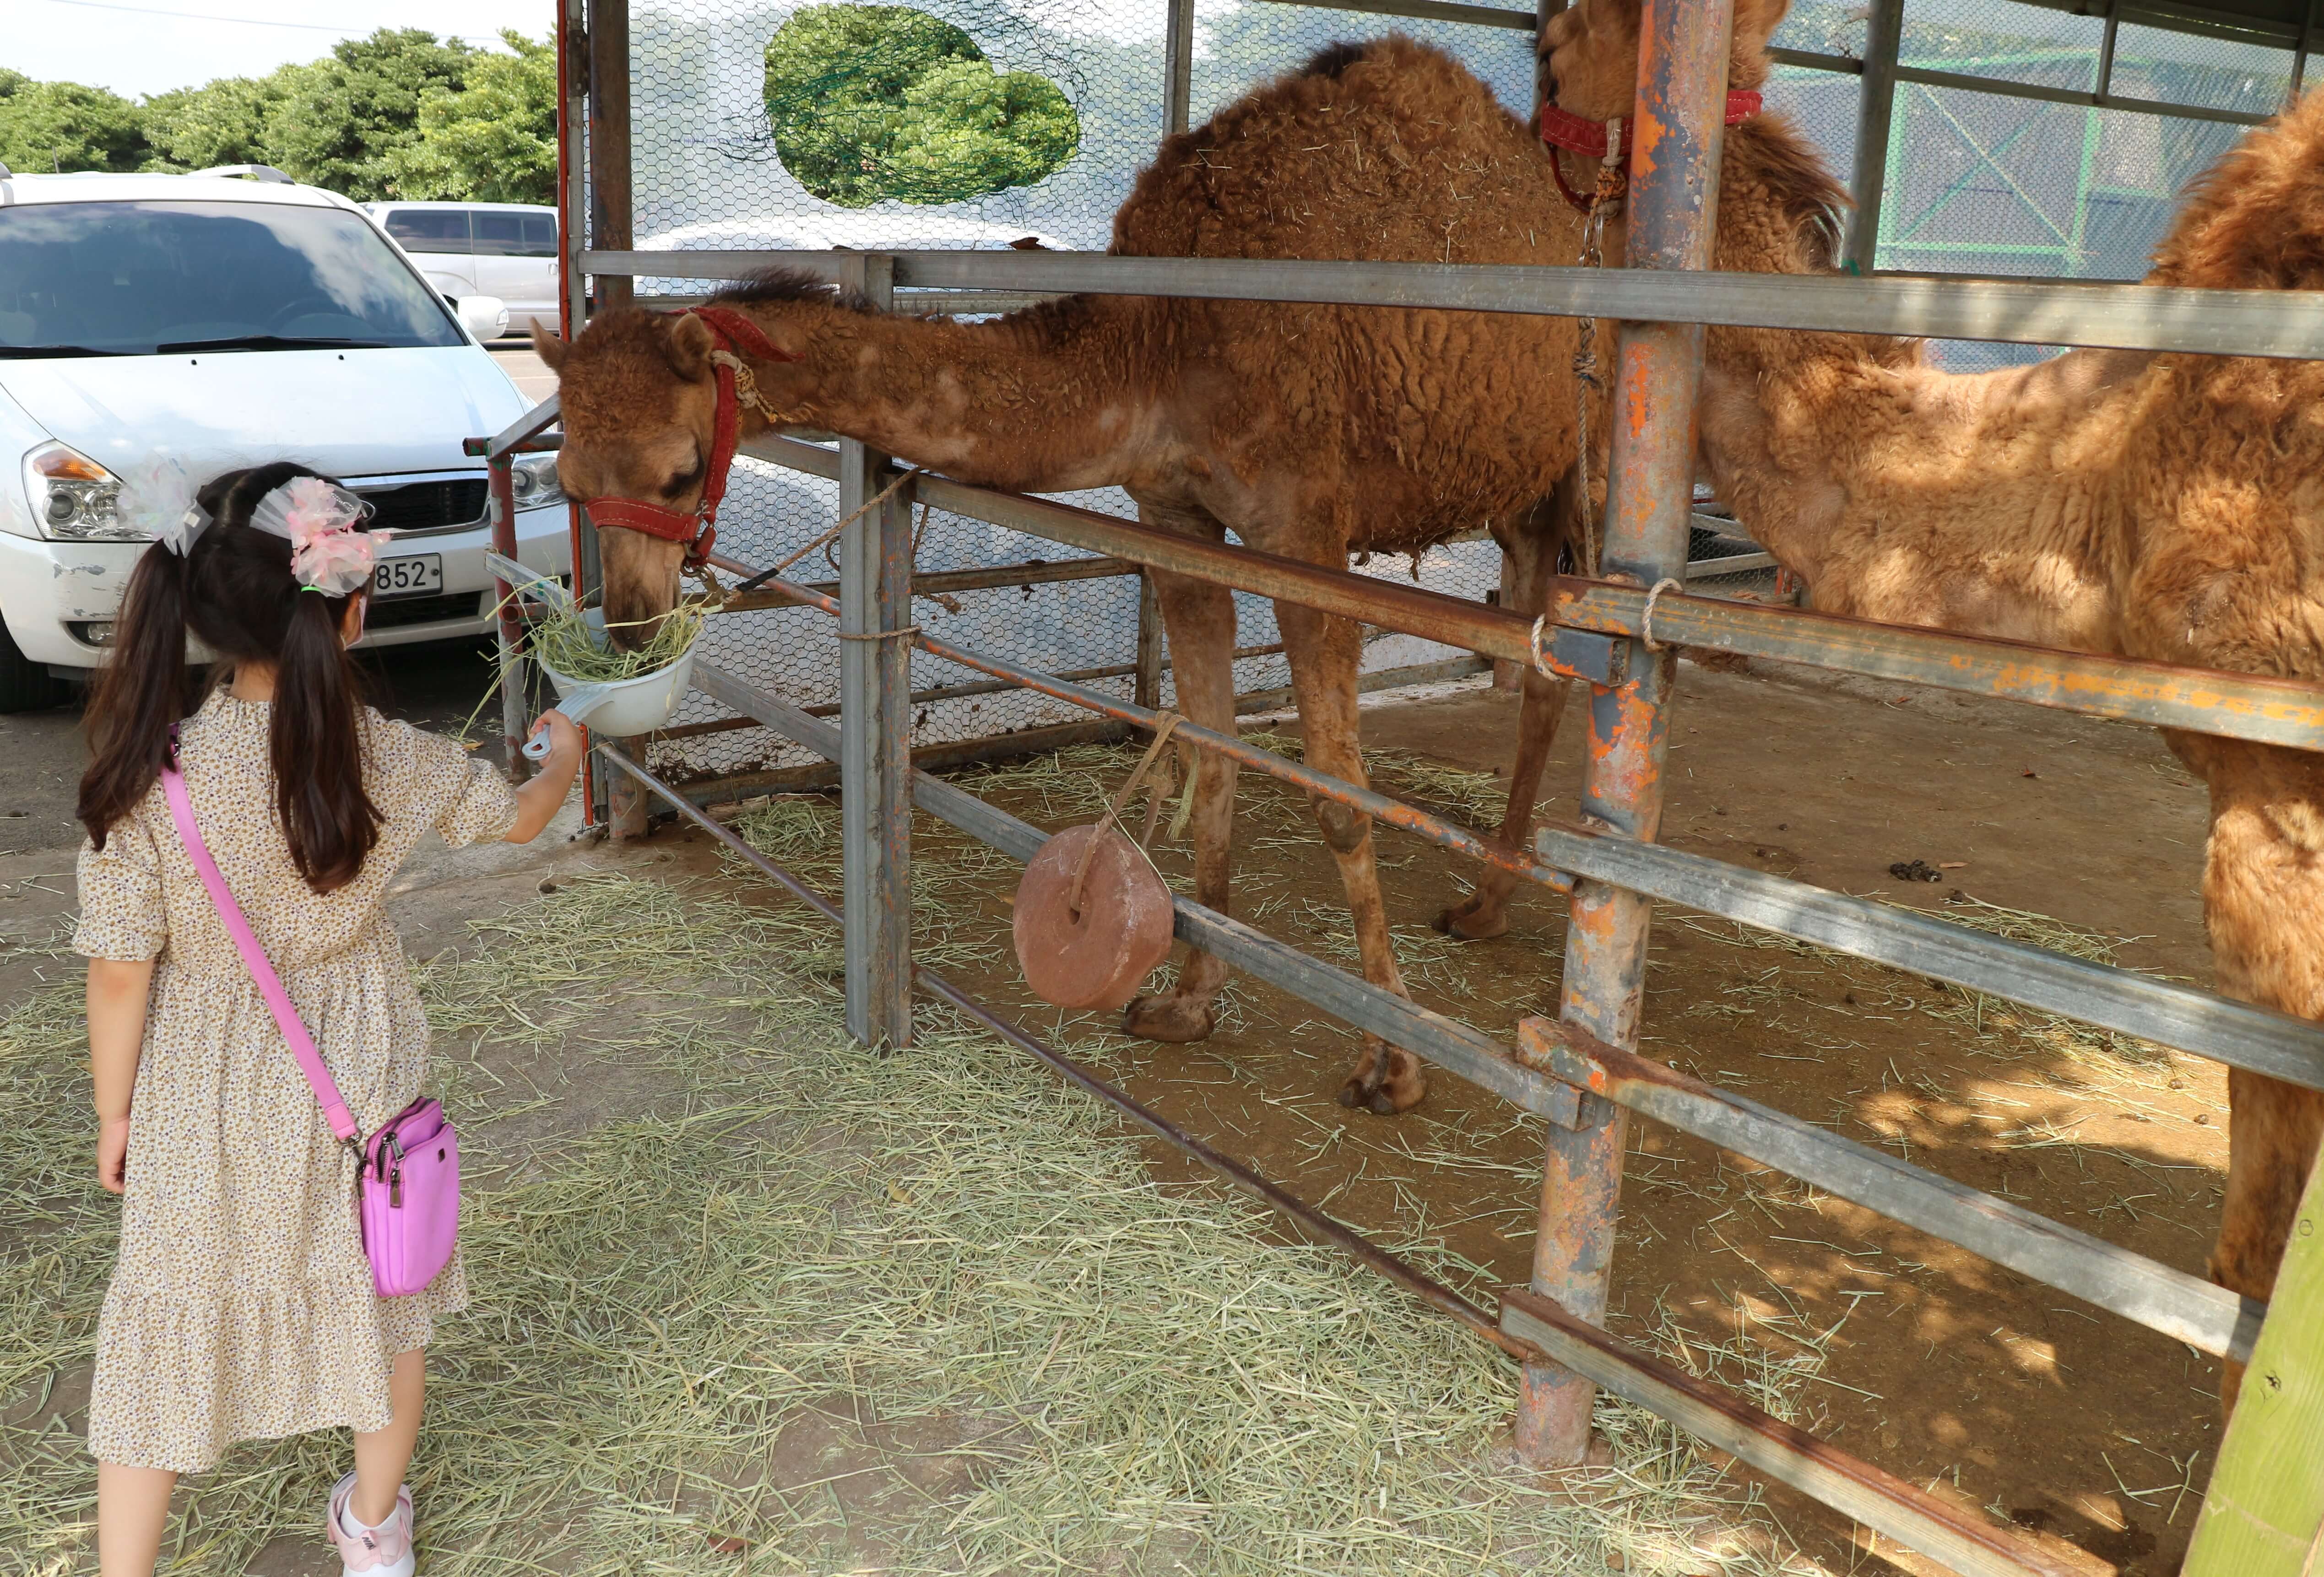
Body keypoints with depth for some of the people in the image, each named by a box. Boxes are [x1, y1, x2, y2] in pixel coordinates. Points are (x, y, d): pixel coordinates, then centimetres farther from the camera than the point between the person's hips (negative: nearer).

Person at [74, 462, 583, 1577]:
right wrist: (561, 756, 24)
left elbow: (121, 974, -13)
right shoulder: (389, 761, -19)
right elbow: (520, 818, 1)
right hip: (356, 1083, 1)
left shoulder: (146, 774, -21)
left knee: (170, 1326, 17)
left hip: (202, 1104, -1)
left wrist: (115, 1113, 3)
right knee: (384, 1297, 23)